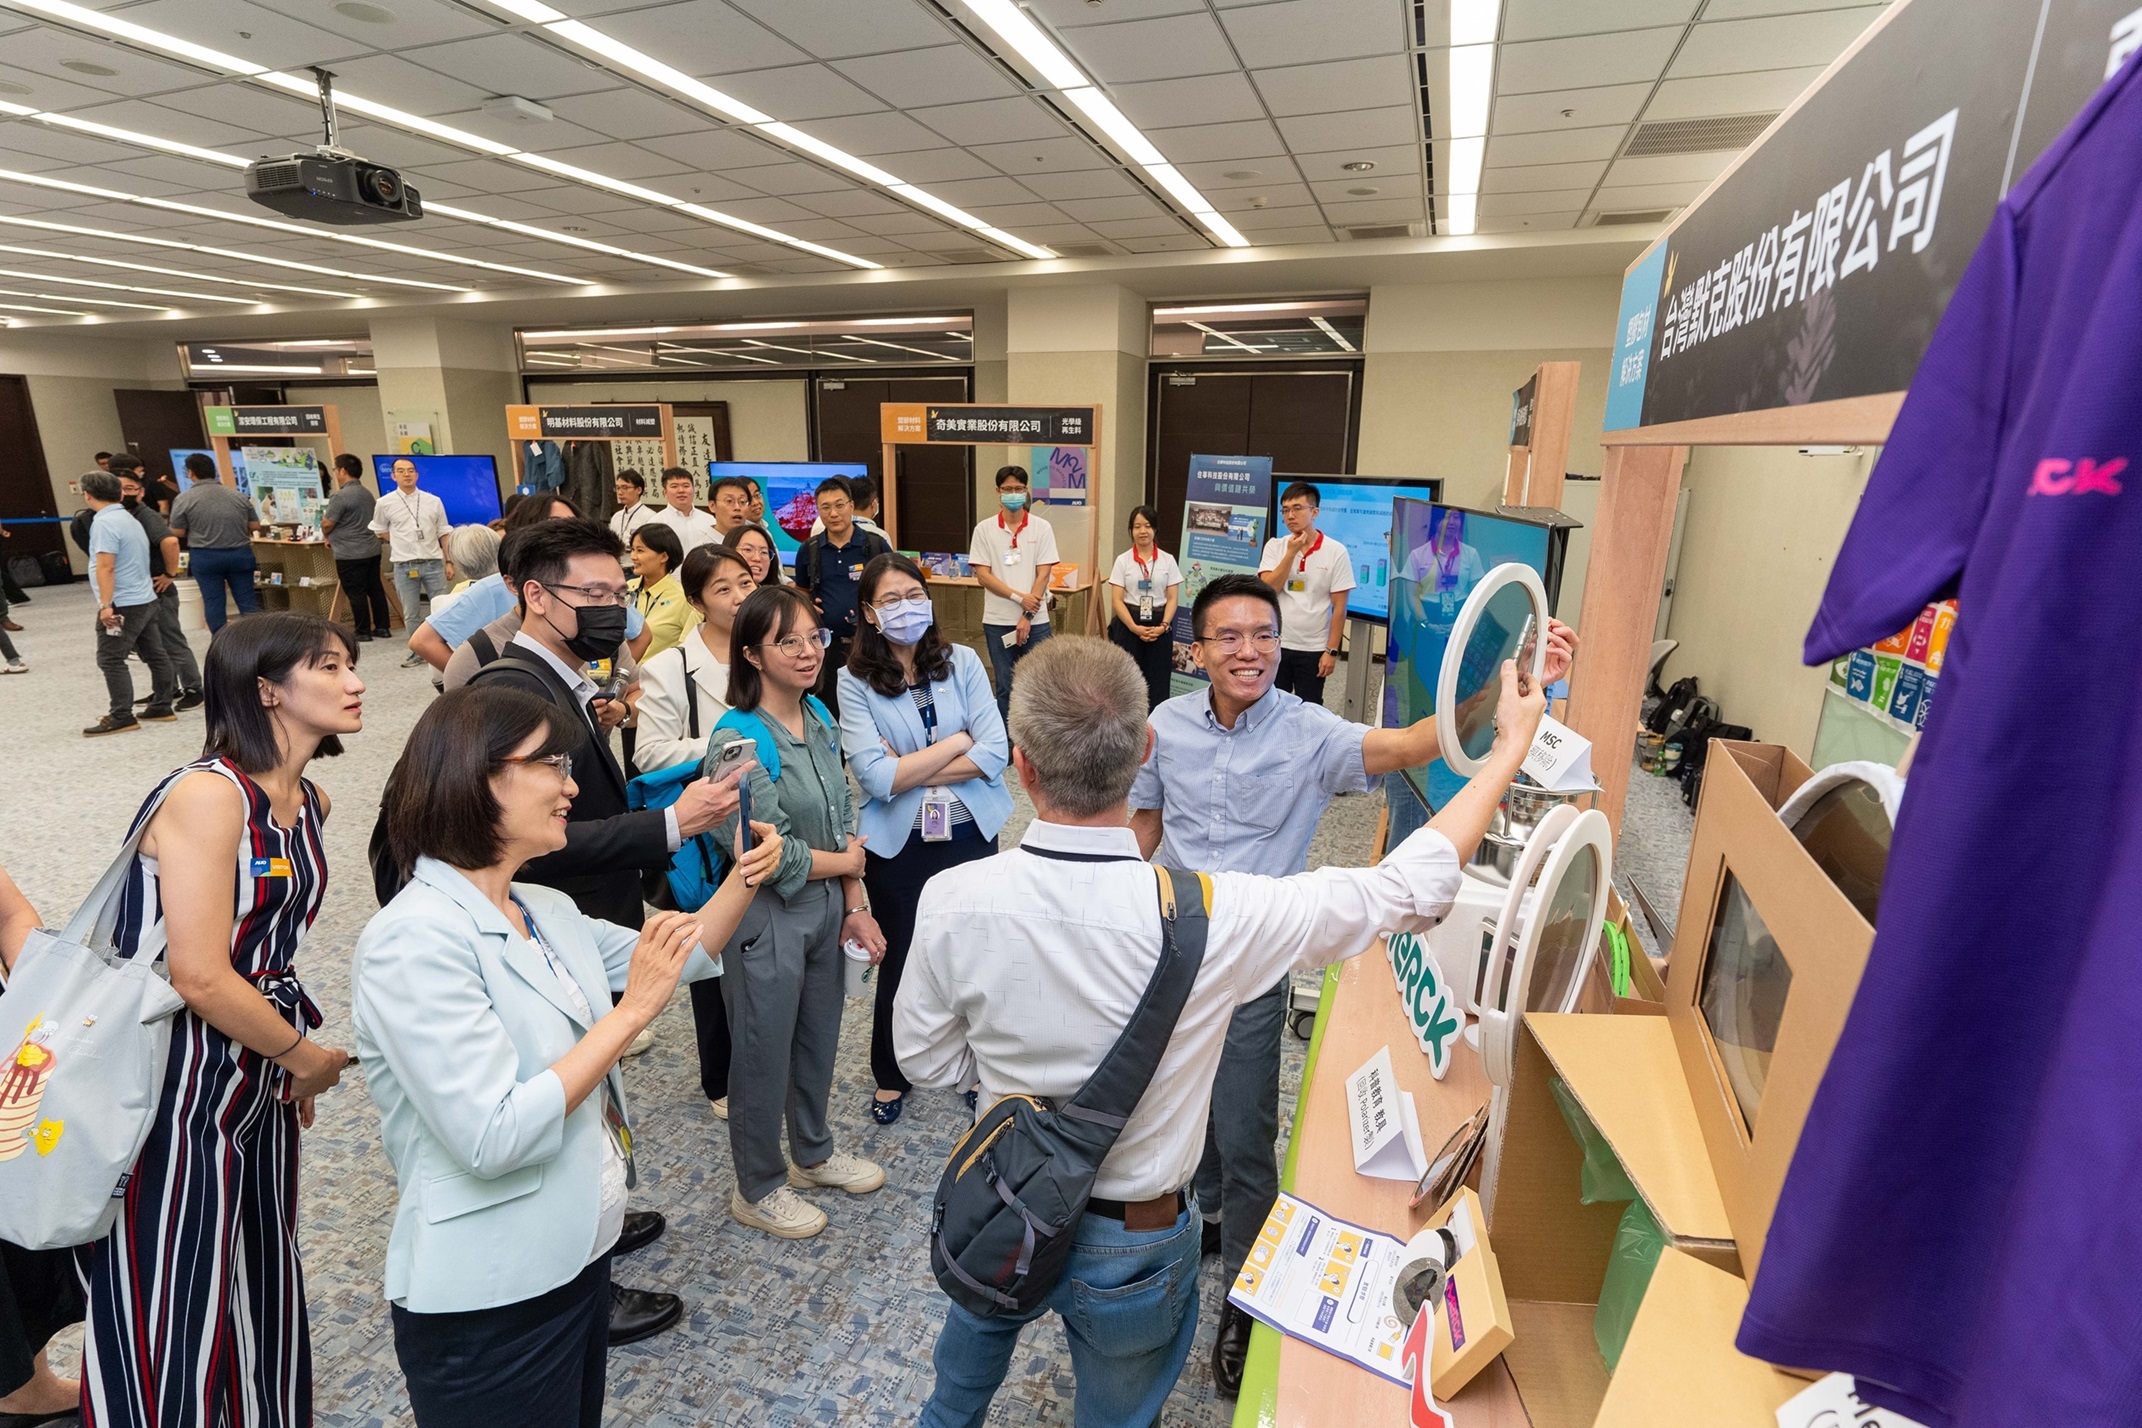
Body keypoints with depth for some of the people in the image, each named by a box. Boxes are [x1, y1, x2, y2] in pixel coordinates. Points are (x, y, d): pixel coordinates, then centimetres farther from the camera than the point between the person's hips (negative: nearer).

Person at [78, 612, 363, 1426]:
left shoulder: (308, 803, 4)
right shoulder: (208, 794, -21)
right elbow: (200, 976, -23)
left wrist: (289, 1061, 12)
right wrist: (306, 1056, -10)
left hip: (255, 1075, 8)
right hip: (175, 1083, -8)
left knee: (263, 1282, 20)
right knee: (170, 1307, 8)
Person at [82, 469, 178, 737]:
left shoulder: (104, 523, -15)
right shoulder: (130, 519, 14)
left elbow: (105, 567, -21)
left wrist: (106, 605, -21)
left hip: (122, 605, -9)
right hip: (146, 600, 9)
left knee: (111, 660, -4)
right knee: (155, 655, 11)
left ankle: (122, 717, -2)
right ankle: (162, 706, 18)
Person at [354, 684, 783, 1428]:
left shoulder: (549, 911, 1)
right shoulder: (415, 938, -24)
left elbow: (683, 959, 13)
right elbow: (491, 1138, -29)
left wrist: (744, 877, -3)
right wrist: (631, 1012, -25)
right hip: (488, 1300, -7)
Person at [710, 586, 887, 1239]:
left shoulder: (819, 718, 0)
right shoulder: (740, 737, -22)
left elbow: (842, 819, 5)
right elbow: (766, 852, -24)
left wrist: (854, 906, 0)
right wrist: (845, 861, -8)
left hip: (825, 908, 7)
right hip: (766, 919, -7)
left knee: (818, 1040, 23)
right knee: (764, 1056, 13)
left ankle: (813, 1153, 47)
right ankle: (757, 1189, 36)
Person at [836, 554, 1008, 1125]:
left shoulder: (962, 662, -5)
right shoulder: (855, 681, -10)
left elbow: (996, 752, -13)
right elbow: (876, 777, -19)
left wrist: (909, 770, -16)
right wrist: (957, 742, -14)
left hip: (969, 833, 1)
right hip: (898, 844, -1)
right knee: (900, 962, 15)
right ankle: (891, 1076, 40)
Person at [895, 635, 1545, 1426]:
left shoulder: (953, 900, -27)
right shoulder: (1215, 918, -33)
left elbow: (926, 1061, -10)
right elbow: (1409, 888, -20)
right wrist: (1511, 746, -10)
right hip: (1131, 1246, -2)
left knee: (968, 1362, 36)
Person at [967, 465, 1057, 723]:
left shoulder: (1041, 528, 2)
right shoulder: (984, 529, 2)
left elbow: (1043, 574, -3)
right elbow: (982, 575, -3)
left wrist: (1027, 616, -10)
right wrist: (1019, 597, -13)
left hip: (1035, 620, 0)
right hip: (997, 621, 0)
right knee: (1005, 687, 7)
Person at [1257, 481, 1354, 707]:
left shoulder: (1336, 552, -5)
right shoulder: (1275, 547, 2)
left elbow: (1339, 607, -5)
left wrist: (1332, 651, -8)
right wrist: (1291, 552, -14)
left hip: (1314, 649, -2)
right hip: (1275, 645, 2)